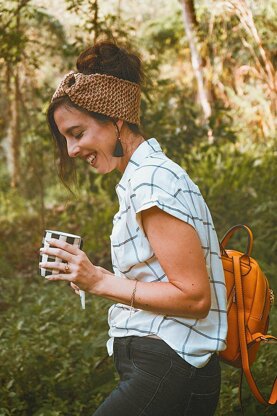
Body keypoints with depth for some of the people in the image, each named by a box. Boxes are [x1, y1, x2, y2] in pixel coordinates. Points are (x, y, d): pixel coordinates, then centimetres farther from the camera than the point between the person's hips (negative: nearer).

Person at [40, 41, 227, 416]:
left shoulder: (153, 180, -14)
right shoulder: (139, 177, 15)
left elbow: (194, 296, -18)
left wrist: (100, 282, -16)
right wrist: (93, 277, 9)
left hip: (165, 377, -9)